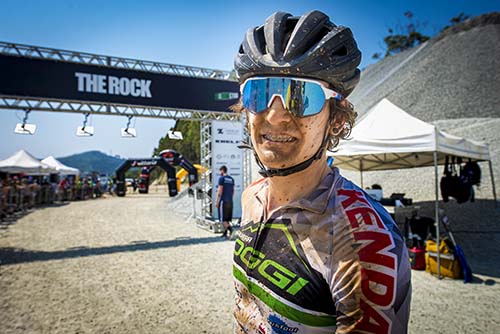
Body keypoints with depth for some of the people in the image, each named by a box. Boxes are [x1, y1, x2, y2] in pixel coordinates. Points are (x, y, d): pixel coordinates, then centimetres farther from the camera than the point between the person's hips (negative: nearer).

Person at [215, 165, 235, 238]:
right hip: (230, 201, 7)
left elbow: (220, 190, -12)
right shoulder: (231, 179, 13)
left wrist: (217, 201, -9)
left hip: (223, 201, -7)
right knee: (227, 219, 12)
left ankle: (231, 229, -20)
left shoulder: (221, 178, -8)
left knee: (223, 219, -5)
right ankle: (225, 233, 15)